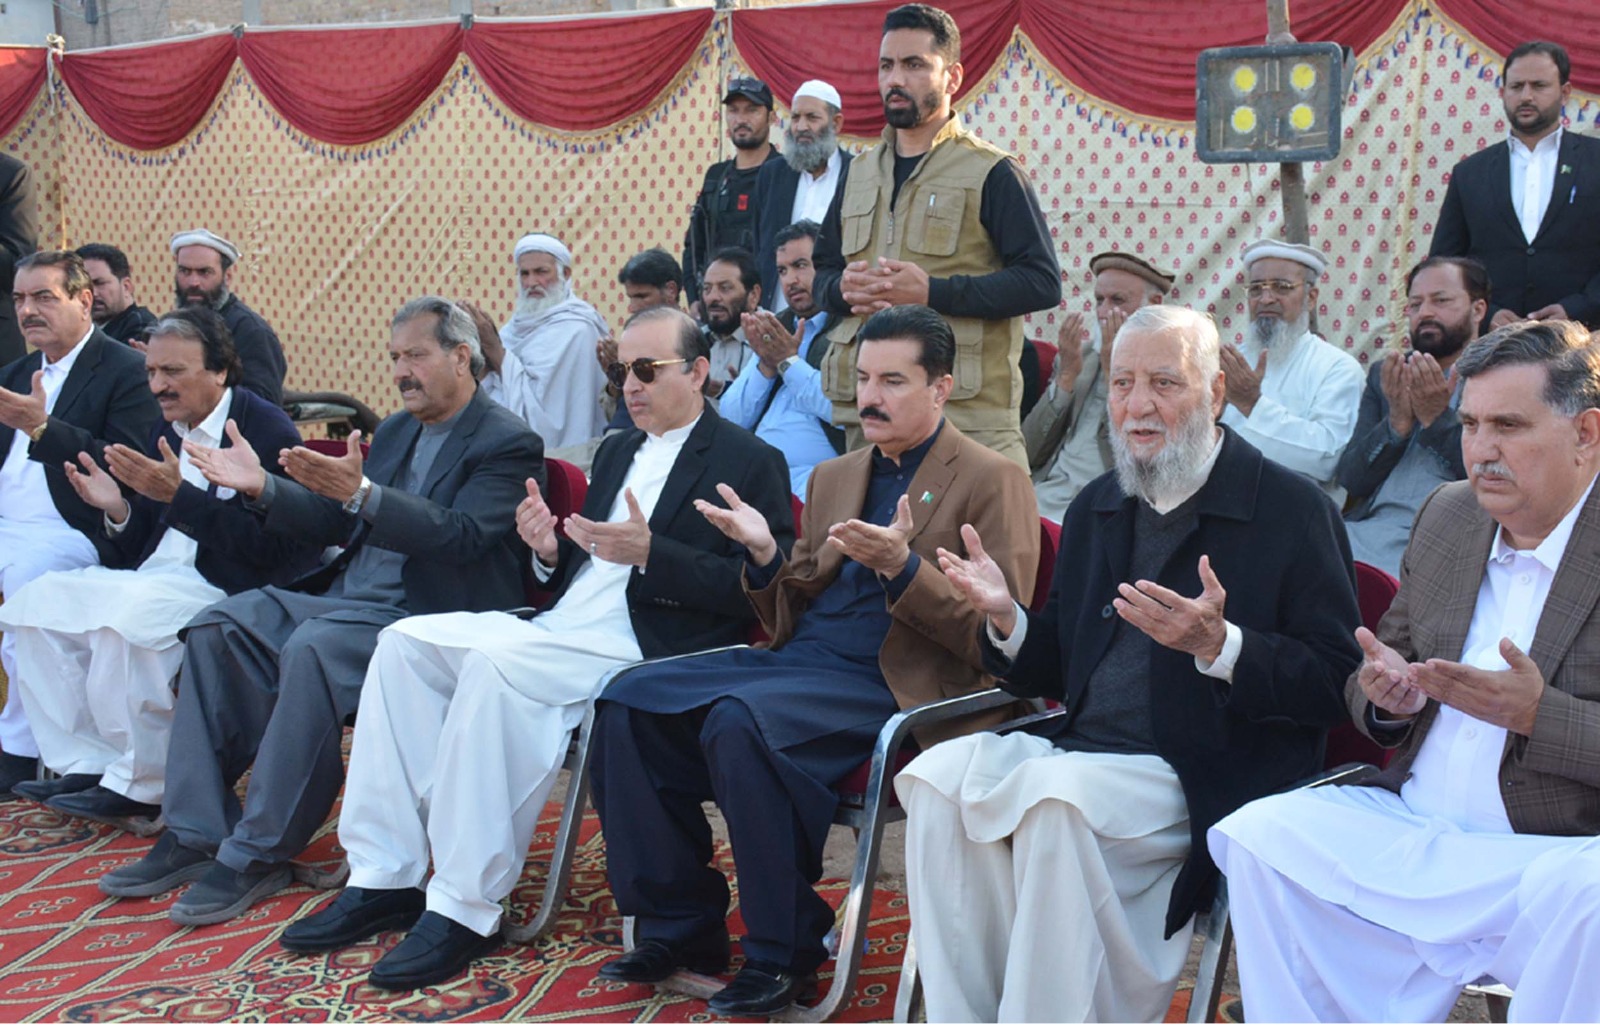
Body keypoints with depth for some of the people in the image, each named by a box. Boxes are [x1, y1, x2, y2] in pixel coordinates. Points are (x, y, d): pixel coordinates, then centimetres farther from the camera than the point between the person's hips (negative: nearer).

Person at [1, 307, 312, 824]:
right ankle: (87, 763, -1)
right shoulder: (168, 430, 15)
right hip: (151, 579, 9)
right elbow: (147, 544, 17)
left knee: (123, 612, -32)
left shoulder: (267, 430, -11)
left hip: (227, 587, -9)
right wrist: (118, 510, -4)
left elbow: (267, 548, -21)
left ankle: (142, 783, -17)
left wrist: (180, 496, -24)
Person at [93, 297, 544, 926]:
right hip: (345, 599, 8)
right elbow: (338, 525, 19)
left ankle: (259, 853, -21)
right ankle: (196, 833, -9)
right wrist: (262, 489, 2)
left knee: (310, 650, -33)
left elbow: (461, 536, -22)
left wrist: (360, 492, -33)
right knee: (219, 624, -10)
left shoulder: (509, 443, -6)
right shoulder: (396, 431, 19)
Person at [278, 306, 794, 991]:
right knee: (405, 642, -9)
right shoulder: (617, 452, 22)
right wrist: (550, 552, 0)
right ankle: (383, 878, -8)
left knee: (494, 663, -32)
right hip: (562, 625, 8)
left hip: (647, 648, -8)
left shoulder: (752, 464, -2)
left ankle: (466, 907, -23)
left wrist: (650, 553, -22)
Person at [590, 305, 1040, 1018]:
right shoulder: (833, 477, 21)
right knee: (628, 700, -10)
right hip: (799, 659, 7)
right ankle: (679, 926, 1)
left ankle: (785, 955, -16)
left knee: (739, 719, -32)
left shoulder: (992, 482, 0)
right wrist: (765, 555, 0)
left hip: (897, 685, -7)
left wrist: (902, 567, -22)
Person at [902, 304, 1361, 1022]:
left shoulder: (1293, 510, -1)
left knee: (1055, 793, -33)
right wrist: (1006, 619, -2)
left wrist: (1218, 644, -24)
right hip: (1079, 748, 6)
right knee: (940, 774, -20)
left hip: (1199, 777, -5)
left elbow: (1336, 686, -8)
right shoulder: (1096, 509, 17)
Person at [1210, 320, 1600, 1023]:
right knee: (1258, 832, -17)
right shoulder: (1447, 516, 12)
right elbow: (1385, 659, 19)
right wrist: (1387, 695, -4)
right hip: (1411, 827, 5)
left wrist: (1537, 713, -23)